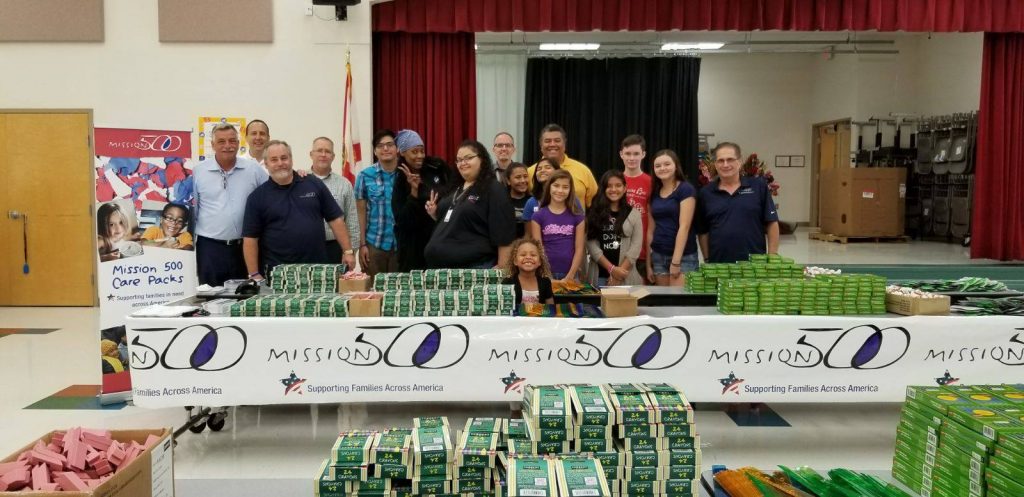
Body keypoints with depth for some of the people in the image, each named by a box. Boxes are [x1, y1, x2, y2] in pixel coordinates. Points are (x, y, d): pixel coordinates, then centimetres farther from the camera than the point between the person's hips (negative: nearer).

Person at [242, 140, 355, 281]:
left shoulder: (314, 184, 4)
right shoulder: (257, 197, 1)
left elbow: (335, 218, 6)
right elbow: (250, 238, -1)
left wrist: (348, 251, -1)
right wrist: (254, 275, -6)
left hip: (317, 268, 1)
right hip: (278, 272, -1)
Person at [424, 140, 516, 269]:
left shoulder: (493, 190, -6)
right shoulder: (455, 189, 19)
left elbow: (503, 233, -13)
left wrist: (502, 266, -19)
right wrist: (434, 213, 12)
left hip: (475, 266, -8)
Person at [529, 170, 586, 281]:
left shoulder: (577, 216, 4)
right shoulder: (538, 216, 1)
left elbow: (579, 249, 1)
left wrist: (570, 276, -7)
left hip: (571, 274, 1)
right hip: (546, 273, -1)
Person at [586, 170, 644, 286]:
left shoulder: (634, 214, 7)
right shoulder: (594, 213, 6)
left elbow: (636, 245, -1)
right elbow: (591, 243, -3)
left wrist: (620, 270, -11)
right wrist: (611, 268, -12)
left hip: (626, 277, 0)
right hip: (599, 276, 0)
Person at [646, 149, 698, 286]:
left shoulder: (686, 189, -6)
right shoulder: (654, 193, 11)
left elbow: (684, 227, -13)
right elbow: (651, 230, 13)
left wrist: (676, 261, -17)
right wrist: (648, 263, 11)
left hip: (683, 257, -5)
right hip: (658, 256, 5)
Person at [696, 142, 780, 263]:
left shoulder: (758, 186, 1)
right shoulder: (706, 193, 5)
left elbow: (771, 224, 2)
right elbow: (703, 231, 9)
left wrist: (772, 258, -2)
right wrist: (707, 260, 3)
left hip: (754, 263, -1)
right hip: (718, 264, 1)